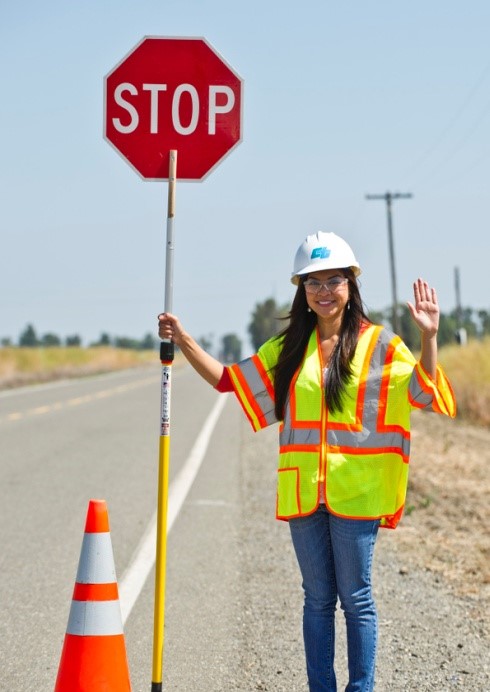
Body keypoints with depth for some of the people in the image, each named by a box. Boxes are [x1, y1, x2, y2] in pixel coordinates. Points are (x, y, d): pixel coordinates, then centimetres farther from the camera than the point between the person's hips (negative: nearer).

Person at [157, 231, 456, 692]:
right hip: (303, 493, 4)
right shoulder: (289, 347, 10)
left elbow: (424, 394, -9)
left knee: (355, 598, 3)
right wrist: (184, 341, 7)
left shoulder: (379, 343, -1)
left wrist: (429, 337, -21)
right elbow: (229, 380, 15)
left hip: (355, 492, -3)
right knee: (317, 598, 11)